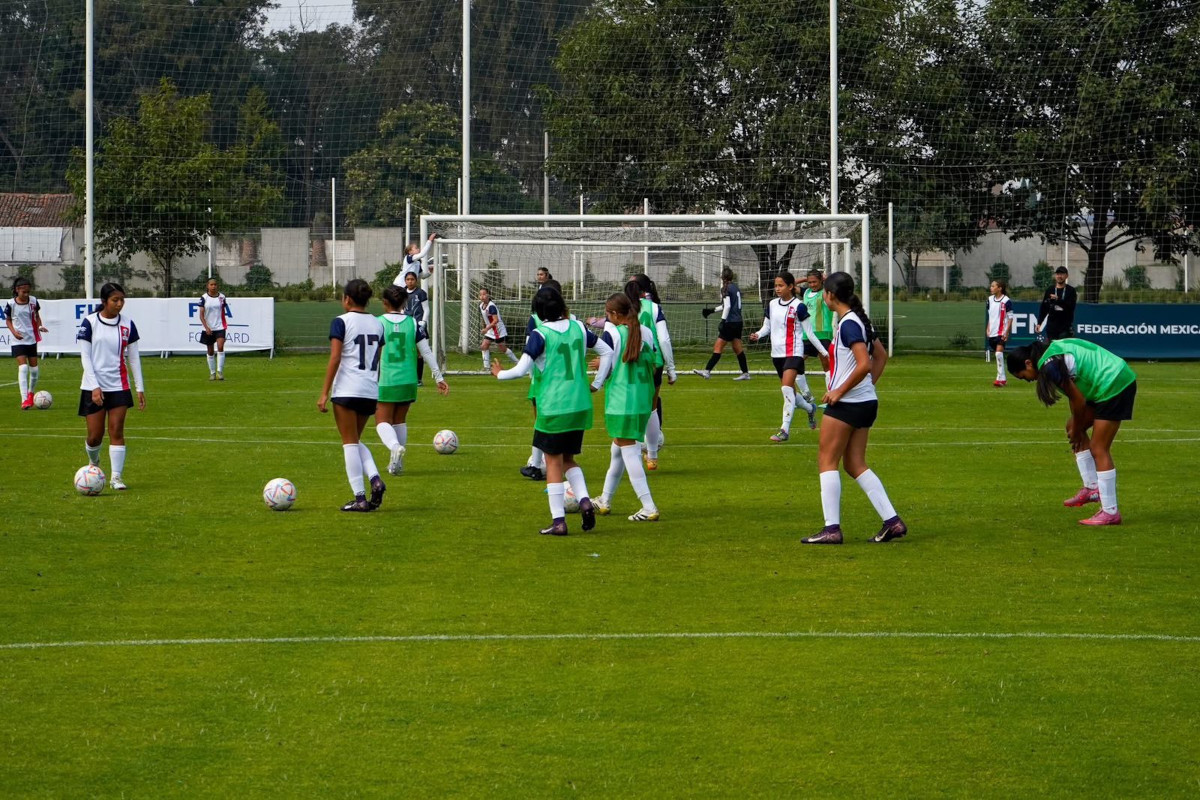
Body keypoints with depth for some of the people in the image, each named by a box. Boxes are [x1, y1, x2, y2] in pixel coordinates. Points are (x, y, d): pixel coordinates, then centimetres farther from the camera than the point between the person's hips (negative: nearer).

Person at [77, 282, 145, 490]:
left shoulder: (127, 324, 4)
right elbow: (85, 356, -6)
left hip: (119, 386, 2)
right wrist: (94, 386, -14)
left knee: (117, 432, -5)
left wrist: (140, 388, 3)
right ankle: (93, 462, 32)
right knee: (95, 434, 2)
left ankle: (116, 477, -3)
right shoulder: (89, 322, -5)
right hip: (94, 386, -2)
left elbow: (133, 358, 8)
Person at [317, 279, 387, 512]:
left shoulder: (341, 322, -6)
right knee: (356, 440, 19)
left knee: (350, 442, 1)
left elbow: (335, 358, -12)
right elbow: (378, 360, 12)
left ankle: (360, 497, -3)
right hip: (371, 392, 6)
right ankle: (375, 478, -4)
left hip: (346, 390, -6)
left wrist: (325, 392, -10)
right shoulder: (377, 324, 11)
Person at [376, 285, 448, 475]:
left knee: (383, 421, 4)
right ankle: (397, 463, 18)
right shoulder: (413, 323, 1)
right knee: (400, 421, 19)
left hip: (385, 381, -3)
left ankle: (395, 446, -26)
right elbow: (427, 352, 0)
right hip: (408, 381, 3)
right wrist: (439, 377, 7)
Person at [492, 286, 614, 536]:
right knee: (568, 458, 20)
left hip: (553, 407, -5)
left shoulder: (540, 335, -12)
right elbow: (607, 351, 12)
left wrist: (500, 374, 6)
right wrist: (596, 383, 19)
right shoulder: (578, 328, 5)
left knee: (553, 461, 4)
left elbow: (521, 370, -14)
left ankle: (558, 521, 1)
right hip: (580, 406, 5)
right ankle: (584, 500, -3)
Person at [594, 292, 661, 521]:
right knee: (618, 450, 21)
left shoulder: (612, 334, -11)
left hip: (620, 402, -7)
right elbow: (652, 367, 12)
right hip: (643, 401, 7)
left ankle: (649, 508, -11)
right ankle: (605, 501, 35)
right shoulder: (646, 333, 6)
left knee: (629, 452, -4)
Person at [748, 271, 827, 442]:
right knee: (788, 391, 14)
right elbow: (766, 326, 14)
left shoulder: (798, 306, -8)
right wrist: (757, 335, -8)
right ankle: (810, 408, 43)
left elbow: (809, 333, -3)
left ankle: (785, 430, -19)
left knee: (787, 389, -19)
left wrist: (824, 352, -2)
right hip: (777, 353, 7)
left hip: (793, 353, -7)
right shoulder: (772, 304, 8)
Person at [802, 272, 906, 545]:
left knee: (827, 461, -2)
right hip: (866, 402, 10)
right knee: (855, 464, 11)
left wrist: (839, 391, -18)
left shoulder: (848, 324, -17)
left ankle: (832, 528, -6)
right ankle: (892, 521, 4)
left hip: (846, 403, -10)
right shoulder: (858, 320, 13)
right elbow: (881, 356, 23)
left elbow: (864, 364, -26)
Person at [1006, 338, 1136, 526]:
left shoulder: (1051, 367, -20)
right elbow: (1075, 393, 13)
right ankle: (1092, 487, 18)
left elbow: (1079, 401, -16)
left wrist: (1076, 431, 0)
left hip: (1115, 386, -10)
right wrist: (1075, 427, 10)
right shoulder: (1050, 352, 9)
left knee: (1098, 449, -7)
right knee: (1073, 427, 17)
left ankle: (1110, 512, -4)